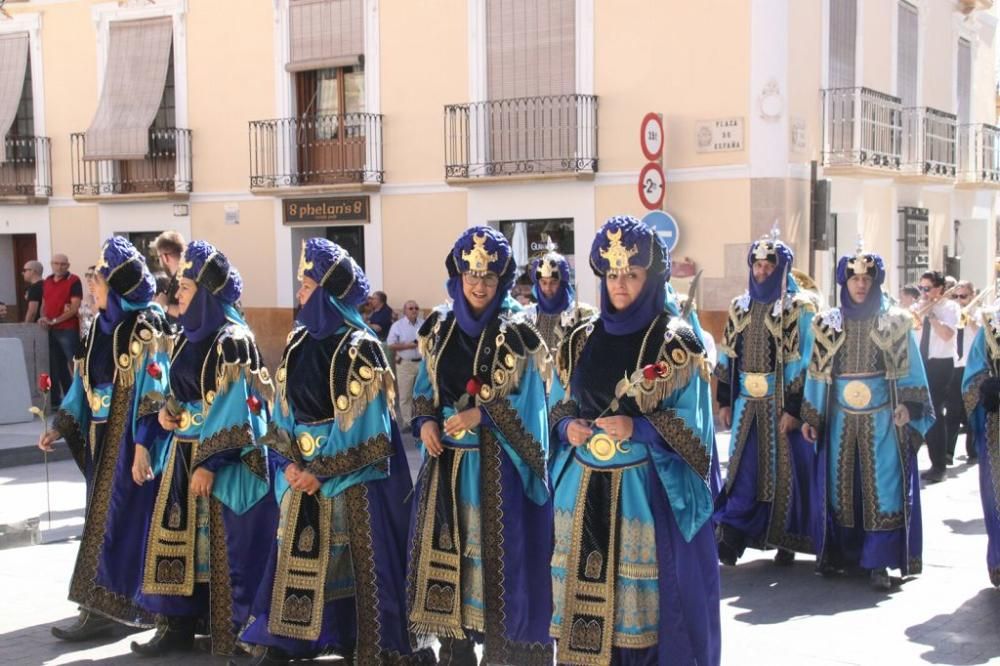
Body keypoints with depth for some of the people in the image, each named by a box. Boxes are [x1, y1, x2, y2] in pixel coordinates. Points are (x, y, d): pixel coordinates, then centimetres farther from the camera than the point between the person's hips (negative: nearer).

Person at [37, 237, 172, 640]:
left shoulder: (145, 328, -15)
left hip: (128, 438, -8)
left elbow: (152, 393, -18)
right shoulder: (103, 325, 9)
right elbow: (85, 381, 14)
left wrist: (143, 444, -21)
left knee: (116, 520, -2)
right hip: (103, 436, 8)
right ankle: (105, 604, 19)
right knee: (104, 517, 11)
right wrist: (60, 426, 11)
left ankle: (103, 607, 6)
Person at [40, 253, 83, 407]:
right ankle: (56, 399, 20)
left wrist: (54, 320, -15)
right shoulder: (47, 282, 15)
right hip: (50, 330, 7)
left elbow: (75, 307, -13)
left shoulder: (74, 281, -5)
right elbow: (44, 304, 22)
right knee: (56, 366, 13)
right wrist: (43, 318, 1)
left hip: (68, 330, -7)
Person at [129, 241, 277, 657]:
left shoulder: (232, 341, -13)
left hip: (221, 460, -8)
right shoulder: (186, 338, 11)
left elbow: (234, 409, -17)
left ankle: (226, 635, 9)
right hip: (179, 453, 8)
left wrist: (209, 463, -20)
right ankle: (176, 625, 19)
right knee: (174, 537, 9)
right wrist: (162, 409, -3)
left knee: (219, 543, -2)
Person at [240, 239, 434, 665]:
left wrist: (322, 471, -13)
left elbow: (365, 429, -14)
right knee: (297, 555, 9)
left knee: (359, 559, 0)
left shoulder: (360, 348, -12)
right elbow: (284, 411, 10)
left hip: (352, 477, -6)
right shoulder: (300, 342, 7)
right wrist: (289, 463, -3)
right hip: (303, 471, 6)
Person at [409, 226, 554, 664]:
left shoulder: (517, 333, -7)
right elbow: (425, 388, 12)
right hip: (446, 459, 5)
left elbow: (529, 401, -9)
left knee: (496, 553, -1)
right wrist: (425, 423, -6)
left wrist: (482, 415, -20)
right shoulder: (440, 327, 7)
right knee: (448, 552, 10)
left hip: (498, 463, -5)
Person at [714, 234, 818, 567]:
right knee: (744, 468, 3)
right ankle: (732, 537, 3)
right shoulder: (740, 307, 11)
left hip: (782, 401, -4)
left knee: (786, 468, 2)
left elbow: (805, 361, -9)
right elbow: (728, 356, 13)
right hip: (747, 402, 4)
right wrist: (724, 400, 8)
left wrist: (794, 408, -15)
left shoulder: (799, 308, -4)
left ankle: (787, 539, 15)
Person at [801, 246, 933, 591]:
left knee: (882, 486, -3)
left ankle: (879, 561, 1)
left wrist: (907, 406, -13)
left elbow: (909, 370, 1)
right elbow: (817, 373, 9)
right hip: (839, 419, 2)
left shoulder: (895, 322, 2)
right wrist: (810, 417, 5)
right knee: (839, 484, 6)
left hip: (883, 418, -2)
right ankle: (837, 553, 16)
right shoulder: (828, 324, 7)